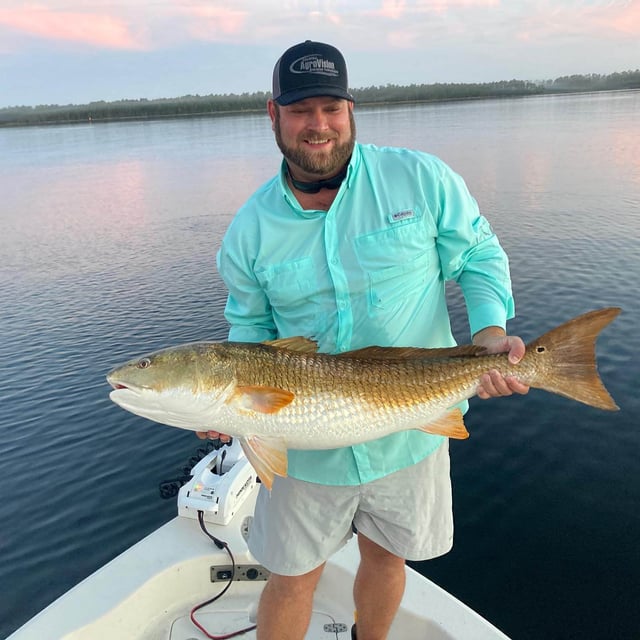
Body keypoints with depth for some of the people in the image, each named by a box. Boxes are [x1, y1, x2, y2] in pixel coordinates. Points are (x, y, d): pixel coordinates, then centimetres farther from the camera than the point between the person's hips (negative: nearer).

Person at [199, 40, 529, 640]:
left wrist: (490, 333, -17)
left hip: (411, 430, 1)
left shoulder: (421, 178, -10)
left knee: (386, 558, 24)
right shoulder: (249, 229, -6)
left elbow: (480, 256, 1)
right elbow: (250, 326, 5)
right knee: (291, 579, 16)